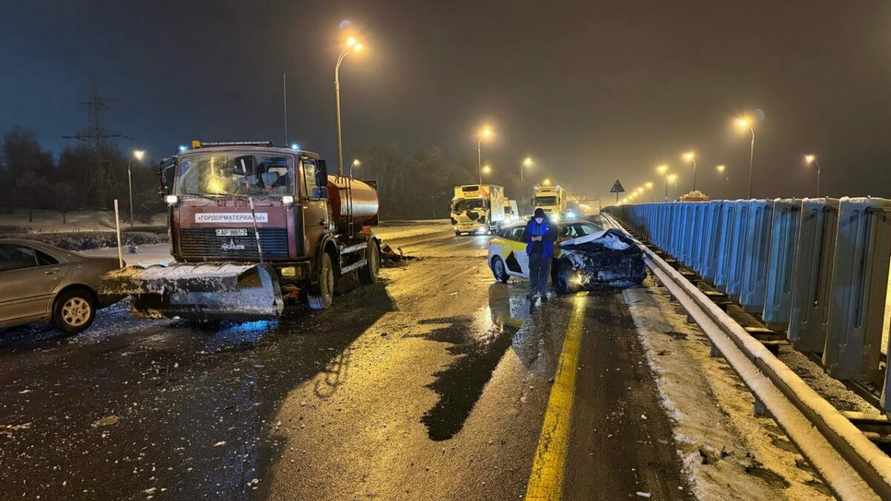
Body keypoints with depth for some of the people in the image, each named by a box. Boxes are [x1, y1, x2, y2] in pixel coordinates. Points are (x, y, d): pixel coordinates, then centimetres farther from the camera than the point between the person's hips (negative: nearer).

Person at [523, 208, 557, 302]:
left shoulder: (549, 224, -2)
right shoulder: (530, 224, 4)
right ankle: (532, 293, 13)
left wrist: (542, 238, -21)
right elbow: (524, 237, 5)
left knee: (544, 274, 1)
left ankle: (543, 293, 9)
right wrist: (532, 238, -16)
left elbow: (554, 236, -7)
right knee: (533, 273, 4)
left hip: (545, 253, -2)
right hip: (533, 252, 2)